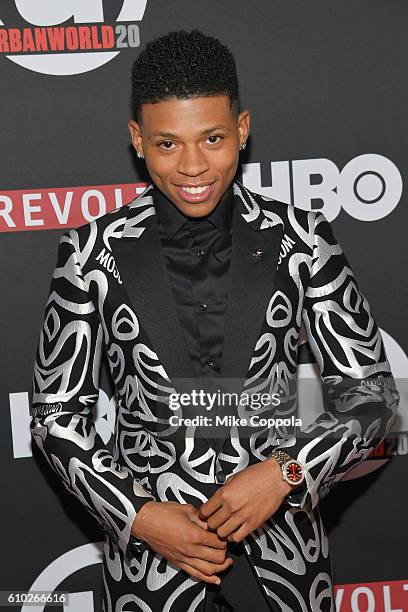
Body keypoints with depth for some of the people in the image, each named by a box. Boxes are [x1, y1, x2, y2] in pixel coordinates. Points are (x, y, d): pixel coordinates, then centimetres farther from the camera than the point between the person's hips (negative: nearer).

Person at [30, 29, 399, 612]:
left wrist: (286, 471, -17)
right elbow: (57, 410, -2)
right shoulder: (96, 250, -8)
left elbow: (371, 390, -3)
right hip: (147, 543, 0)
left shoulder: (299, 238, -7)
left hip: (282, 547, 1)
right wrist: (136, 515, -12)